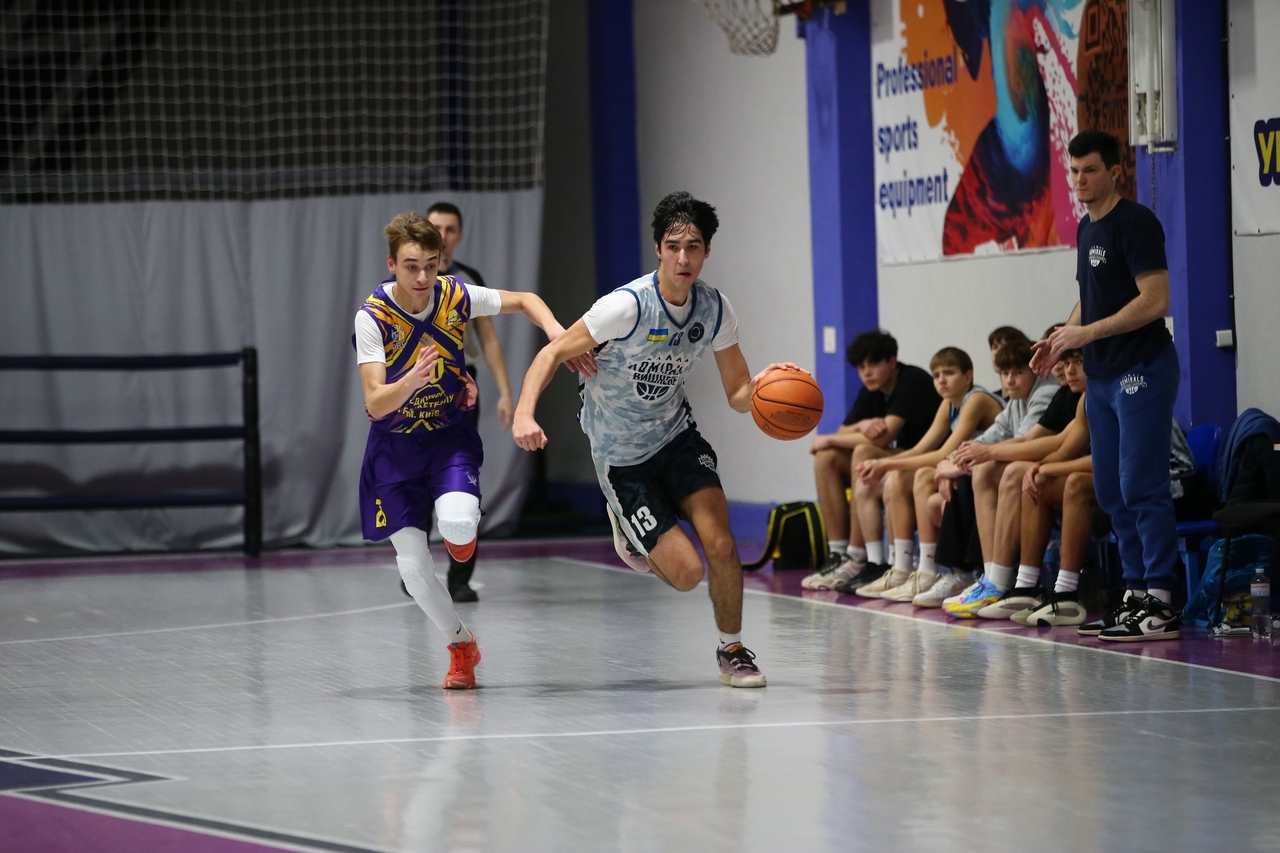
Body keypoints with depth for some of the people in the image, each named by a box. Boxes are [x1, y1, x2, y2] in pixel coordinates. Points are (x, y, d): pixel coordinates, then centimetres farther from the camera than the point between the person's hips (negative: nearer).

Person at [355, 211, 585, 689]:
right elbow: (375, 403, -25)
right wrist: (412, 380, -45)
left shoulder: (455, 296, -12)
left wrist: (554, 330, -14)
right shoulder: (373, 317, -19)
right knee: (412, 564, -8)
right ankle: (460, 647, 17)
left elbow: (523, 301, 6)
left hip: (451, 436, 1)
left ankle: (461, 533, 12)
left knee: (457, 523, -28)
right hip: (396, 445, -1)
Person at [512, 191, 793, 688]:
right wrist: (524, 414, -38)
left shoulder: (715, 310, -8)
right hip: (621, 456, -4)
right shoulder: (628, 306, -25)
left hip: (675, 433, 4)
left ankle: (732, 650, 9)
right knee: (687, 572, -11)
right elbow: (553, 353, -22)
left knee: (720, 543, -16)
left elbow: (738, 395, -1)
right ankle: (630, 534, 23)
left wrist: (758, 387, -26)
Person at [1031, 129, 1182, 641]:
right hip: (1101, 376, 9)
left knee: (1141, 486, -11)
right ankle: (1136, 593, 16)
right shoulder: (1086, 229, 16)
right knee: (1110, 491, 10)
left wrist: (1088, 333, -19)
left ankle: (1161, 604, -10)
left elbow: (1155, 301, -19)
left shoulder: (1136, 223, -12)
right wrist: (1062, 338, 9)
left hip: (1142, 370, -9)